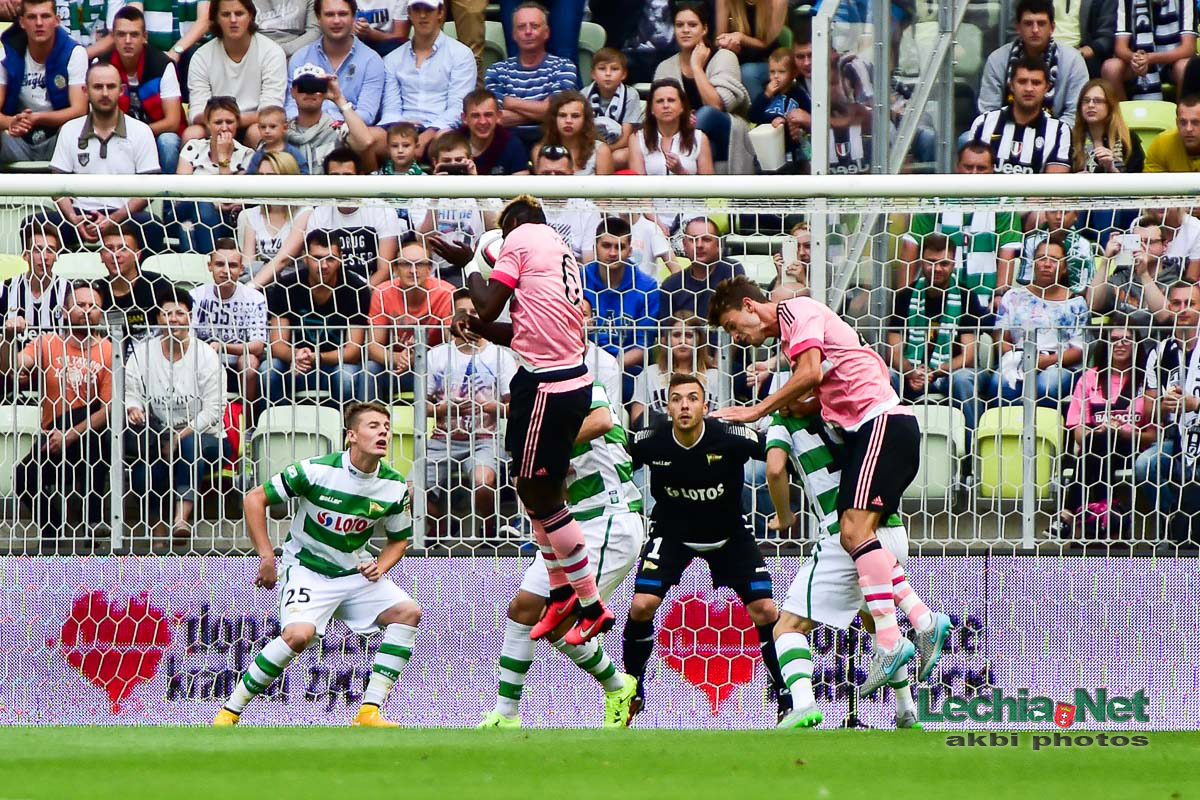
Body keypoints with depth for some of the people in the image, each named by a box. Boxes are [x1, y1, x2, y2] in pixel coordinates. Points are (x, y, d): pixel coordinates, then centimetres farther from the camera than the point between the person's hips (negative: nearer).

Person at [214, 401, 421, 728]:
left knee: (408, 612, -13)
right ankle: (229, 712, -15)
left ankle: (369, 713, -10)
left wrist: (380, 567, -7)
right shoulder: (317, 470, -18)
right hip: (307, 568, -5)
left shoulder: (395, 487, -5)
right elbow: (255, 499, -10)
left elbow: (399, 539, 14)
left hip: (355, 571, 5)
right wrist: (266, 556, -13)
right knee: (298, 633, -30)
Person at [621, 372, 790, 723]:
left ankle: (785, 694, 8)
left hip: (729, 533, 0)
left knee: (765, 611, -11)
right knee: (641, 605, -18)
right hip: (671, 533, 0)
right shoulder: (649, 443, -21)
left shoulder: (731, 438, -26)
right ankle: (632, 690, 3)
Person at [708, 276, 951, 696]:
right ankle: (923, 620, 1)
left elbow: (811, 374, -18)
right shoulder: (789, 338, 24)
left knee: (856, 528, -19)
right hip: (860, 430, 10)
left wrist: (757, 410, -11)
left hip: (883, 421, -10)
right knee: (851, 535, 2)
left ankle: (889, 642, -25)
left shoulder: (797, 311, -4)